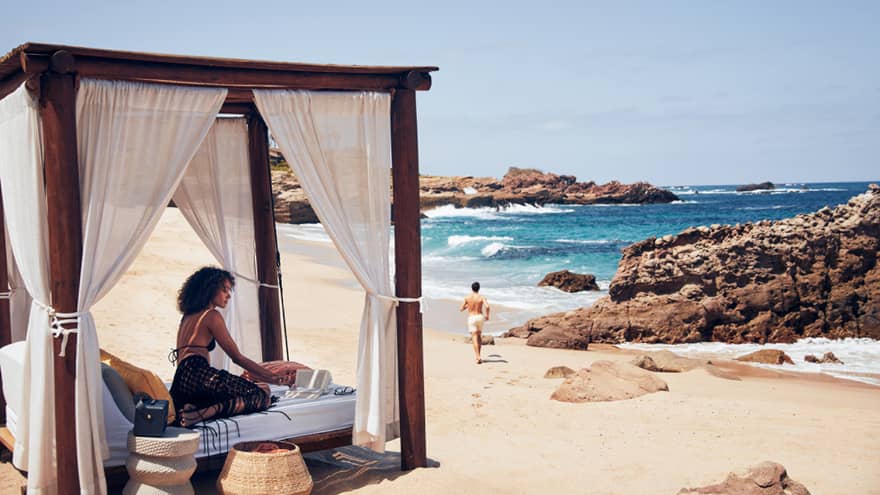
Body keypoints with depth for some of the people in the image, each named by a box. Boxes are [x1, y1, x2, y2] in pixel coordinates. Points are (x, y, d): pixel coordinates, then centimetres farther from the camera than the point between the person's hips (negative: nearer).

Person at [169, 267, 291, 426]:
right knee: (262, 393, -12)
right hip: (198, 375, -9)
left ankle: (196, 408, -16)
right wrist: (272, 377, 2)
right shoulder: (211, 315, 1)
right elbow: (237, 357, -1)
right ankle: (206, 412, -29)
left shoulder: (188, 316, 28)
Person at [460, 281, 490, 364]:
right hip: (480, 317, 1)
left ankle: (478, 357, -18)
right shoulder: (482, 297, -3)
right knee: (479, 336, 21)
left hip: (471, 318, -1)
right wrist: (487, 315, -3)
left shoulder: (467, 298, 0)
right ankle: (478, 356, 22)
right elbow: (487, 306, -19)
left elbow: (461, 309, 5)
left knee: (474, 338, -5)